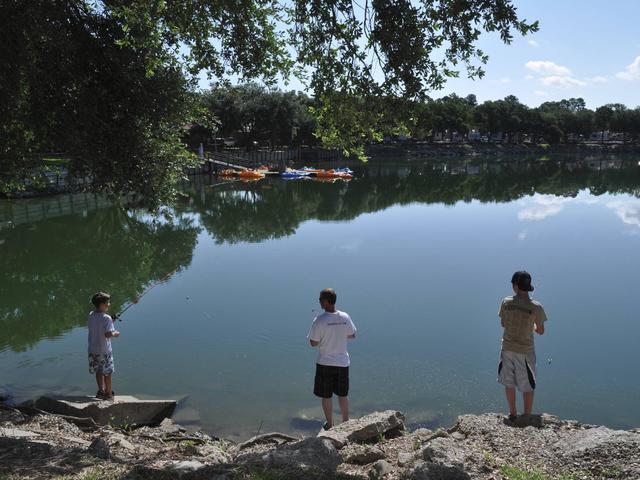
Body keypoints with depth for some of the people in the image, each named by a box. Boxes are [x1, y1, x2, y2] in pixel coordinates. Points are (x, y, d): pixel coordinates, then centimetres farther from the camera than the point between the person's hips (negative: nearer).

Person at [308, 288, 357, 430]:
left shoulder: (320, 320, -18)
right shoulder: (345, 317, -6)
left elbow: (313, 343, -11)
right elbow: (352, 336, 7)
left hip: (325, 363, -3)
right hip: (342, 362, 4)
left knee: (326, 396, 12)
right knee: (343, 395, 18)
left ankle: (329, 425, 23)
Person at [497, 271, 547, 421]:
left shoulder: (506, 302, -11)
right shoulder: (536, 307, -17)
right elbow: (541, 331, -7)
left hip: (507, 348, 3)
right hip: (525, 351, -2)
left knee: (509, 383, 19)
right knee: (528, 387, 15)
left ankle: (513, 414, 33)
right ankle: (527, 417, 27)